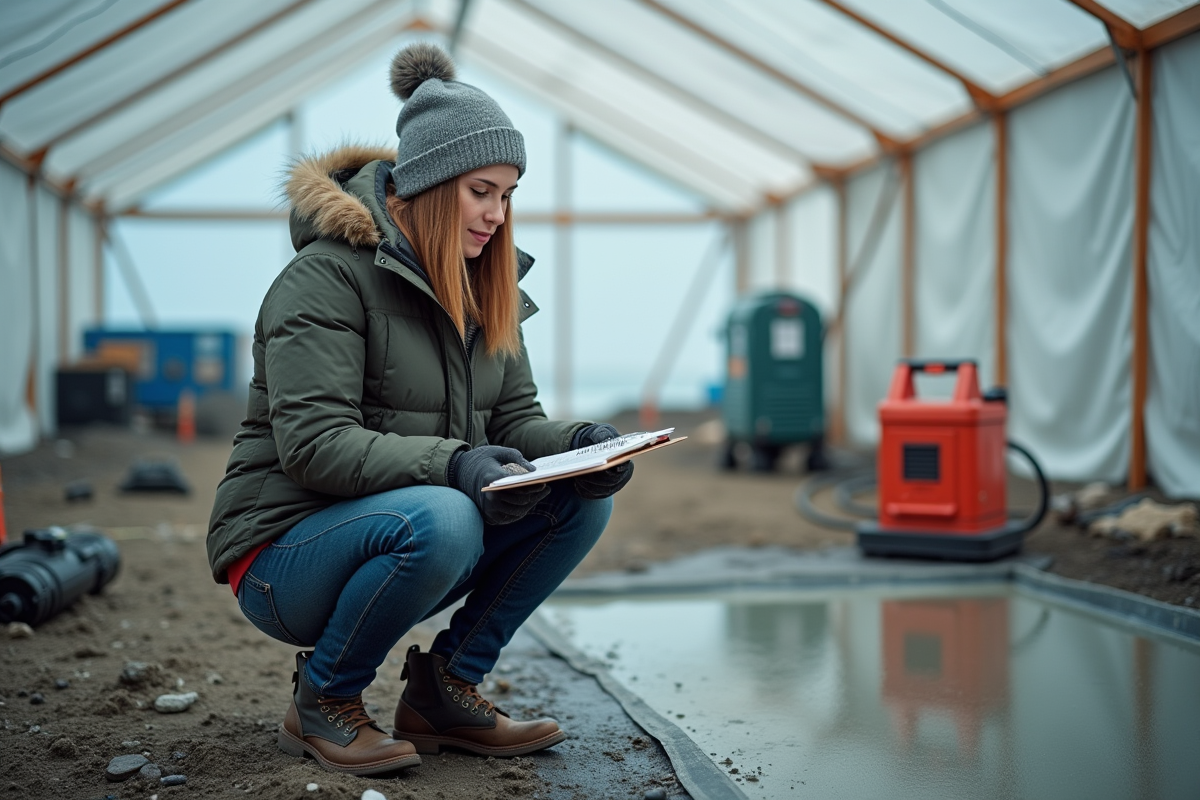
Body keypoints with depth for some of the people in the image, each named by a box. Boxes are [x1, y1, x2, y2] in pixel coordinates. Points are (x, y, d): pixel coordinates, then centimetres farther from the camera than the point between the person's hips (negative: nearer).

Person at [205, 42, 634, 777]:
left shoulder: (483, 286, 8)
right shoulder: (327, 276, -16)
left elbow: (515, 418, 7)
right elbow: (313, 445, -24)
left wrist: (577, 442, -15)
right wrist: (450, 464, -36)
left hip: (394, 538, 7)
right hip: (286, 553, -7)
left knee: (585, 494, -10)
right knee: (439, 521, -37)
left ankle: (446, 687, 1)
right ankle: (323, 701, -10)